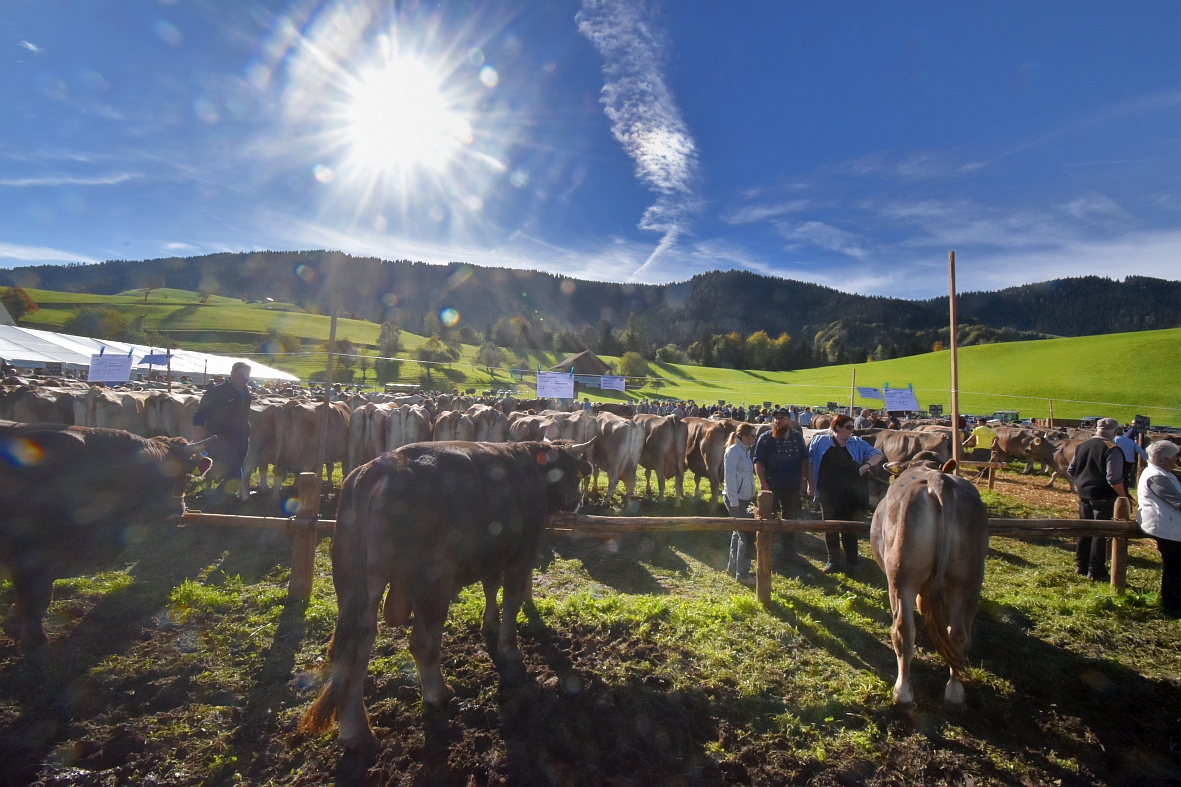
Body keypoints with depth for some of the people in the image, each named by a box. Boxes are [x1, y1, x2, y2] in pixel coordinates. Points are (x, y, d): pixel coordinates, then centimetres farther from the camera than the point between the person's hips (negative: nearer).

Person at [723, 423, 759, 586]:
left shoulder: (745, 451, 13)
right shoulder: (733, 450, -14)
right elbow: (729, 477, -19)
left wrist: (752, 498, 15)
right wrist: (734, 501, -20)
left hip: (745, 498, 9)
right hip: (735, 499, -9)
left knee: (740, 532, 16)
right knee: (747, 535, -6)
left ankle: (732, 567, 28)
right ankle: (742, 574, 3)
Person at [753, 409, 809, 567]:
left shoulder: (797, 436, 3)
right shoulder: (765, 438, -8)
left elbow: (804, 458, 9)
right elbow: (758, 461, -11)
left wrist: (803, 477, 3)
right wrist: (762, 482, -18)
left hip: (792, 485, 4)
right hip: (771, 485, -4)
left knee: (791, 518, 14)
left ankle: (789, 551, 29)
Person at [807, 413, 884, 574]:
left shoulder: (857, 443, 8)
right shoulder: (820, 441, 1)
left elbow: (878, 454, 5)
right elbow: (810, 462, 5)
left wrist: (868, 464, -14)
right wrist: (810, 483, 1)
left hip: (850, 495, 1)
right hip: (828, 493, -1)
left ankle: (852, 563, 21)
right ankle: (833, 561, 22)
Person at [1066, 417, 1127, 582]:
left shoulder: (1082, 446, 6)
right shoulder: (1112, 450, -15)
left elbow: (1071, 471, 12)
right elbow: (1114, 479, -20)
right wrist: (1123, 496, -8)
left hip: (1084, 495, 6)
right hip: (1103, 498, -6)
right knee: (1100, 533, 1)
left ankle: (1081, 565, 24)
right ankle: (1095, 572, 7)